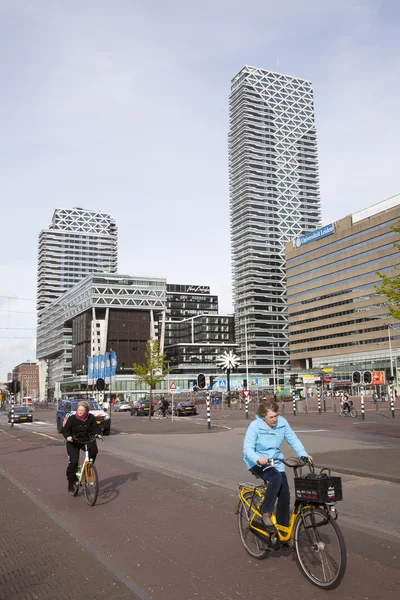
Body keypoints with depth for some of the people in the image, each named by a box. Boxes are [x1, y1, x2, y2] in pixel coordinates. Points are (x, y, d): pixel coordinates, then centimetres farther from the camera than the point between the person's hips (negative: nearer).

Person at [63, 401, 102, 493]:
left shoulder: (91, 418, -4)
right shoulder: (72, 418, -12)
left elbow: (95, 427, -1)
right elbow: (65, 429, -10)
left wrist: (98, 434, -22)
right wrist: (68, 436, -30)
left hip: (86, 440, 2)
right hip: (73, 441, -2)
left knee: (94, 448, -28)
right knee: (73, 462, -11)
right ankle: (71, 484, 2)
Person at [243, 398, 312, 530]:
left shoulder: (282, 422, -8)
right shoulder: (255, 426, -19)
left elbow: (293, 440, -3)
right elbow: (248, 448, -23)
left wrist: (304, 455, -18)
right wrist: (258, 458, -44)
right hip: (258, 463, -5)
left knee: (285, 495, -3)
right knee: (276, 478, -33)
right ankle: (266, 513, -20)